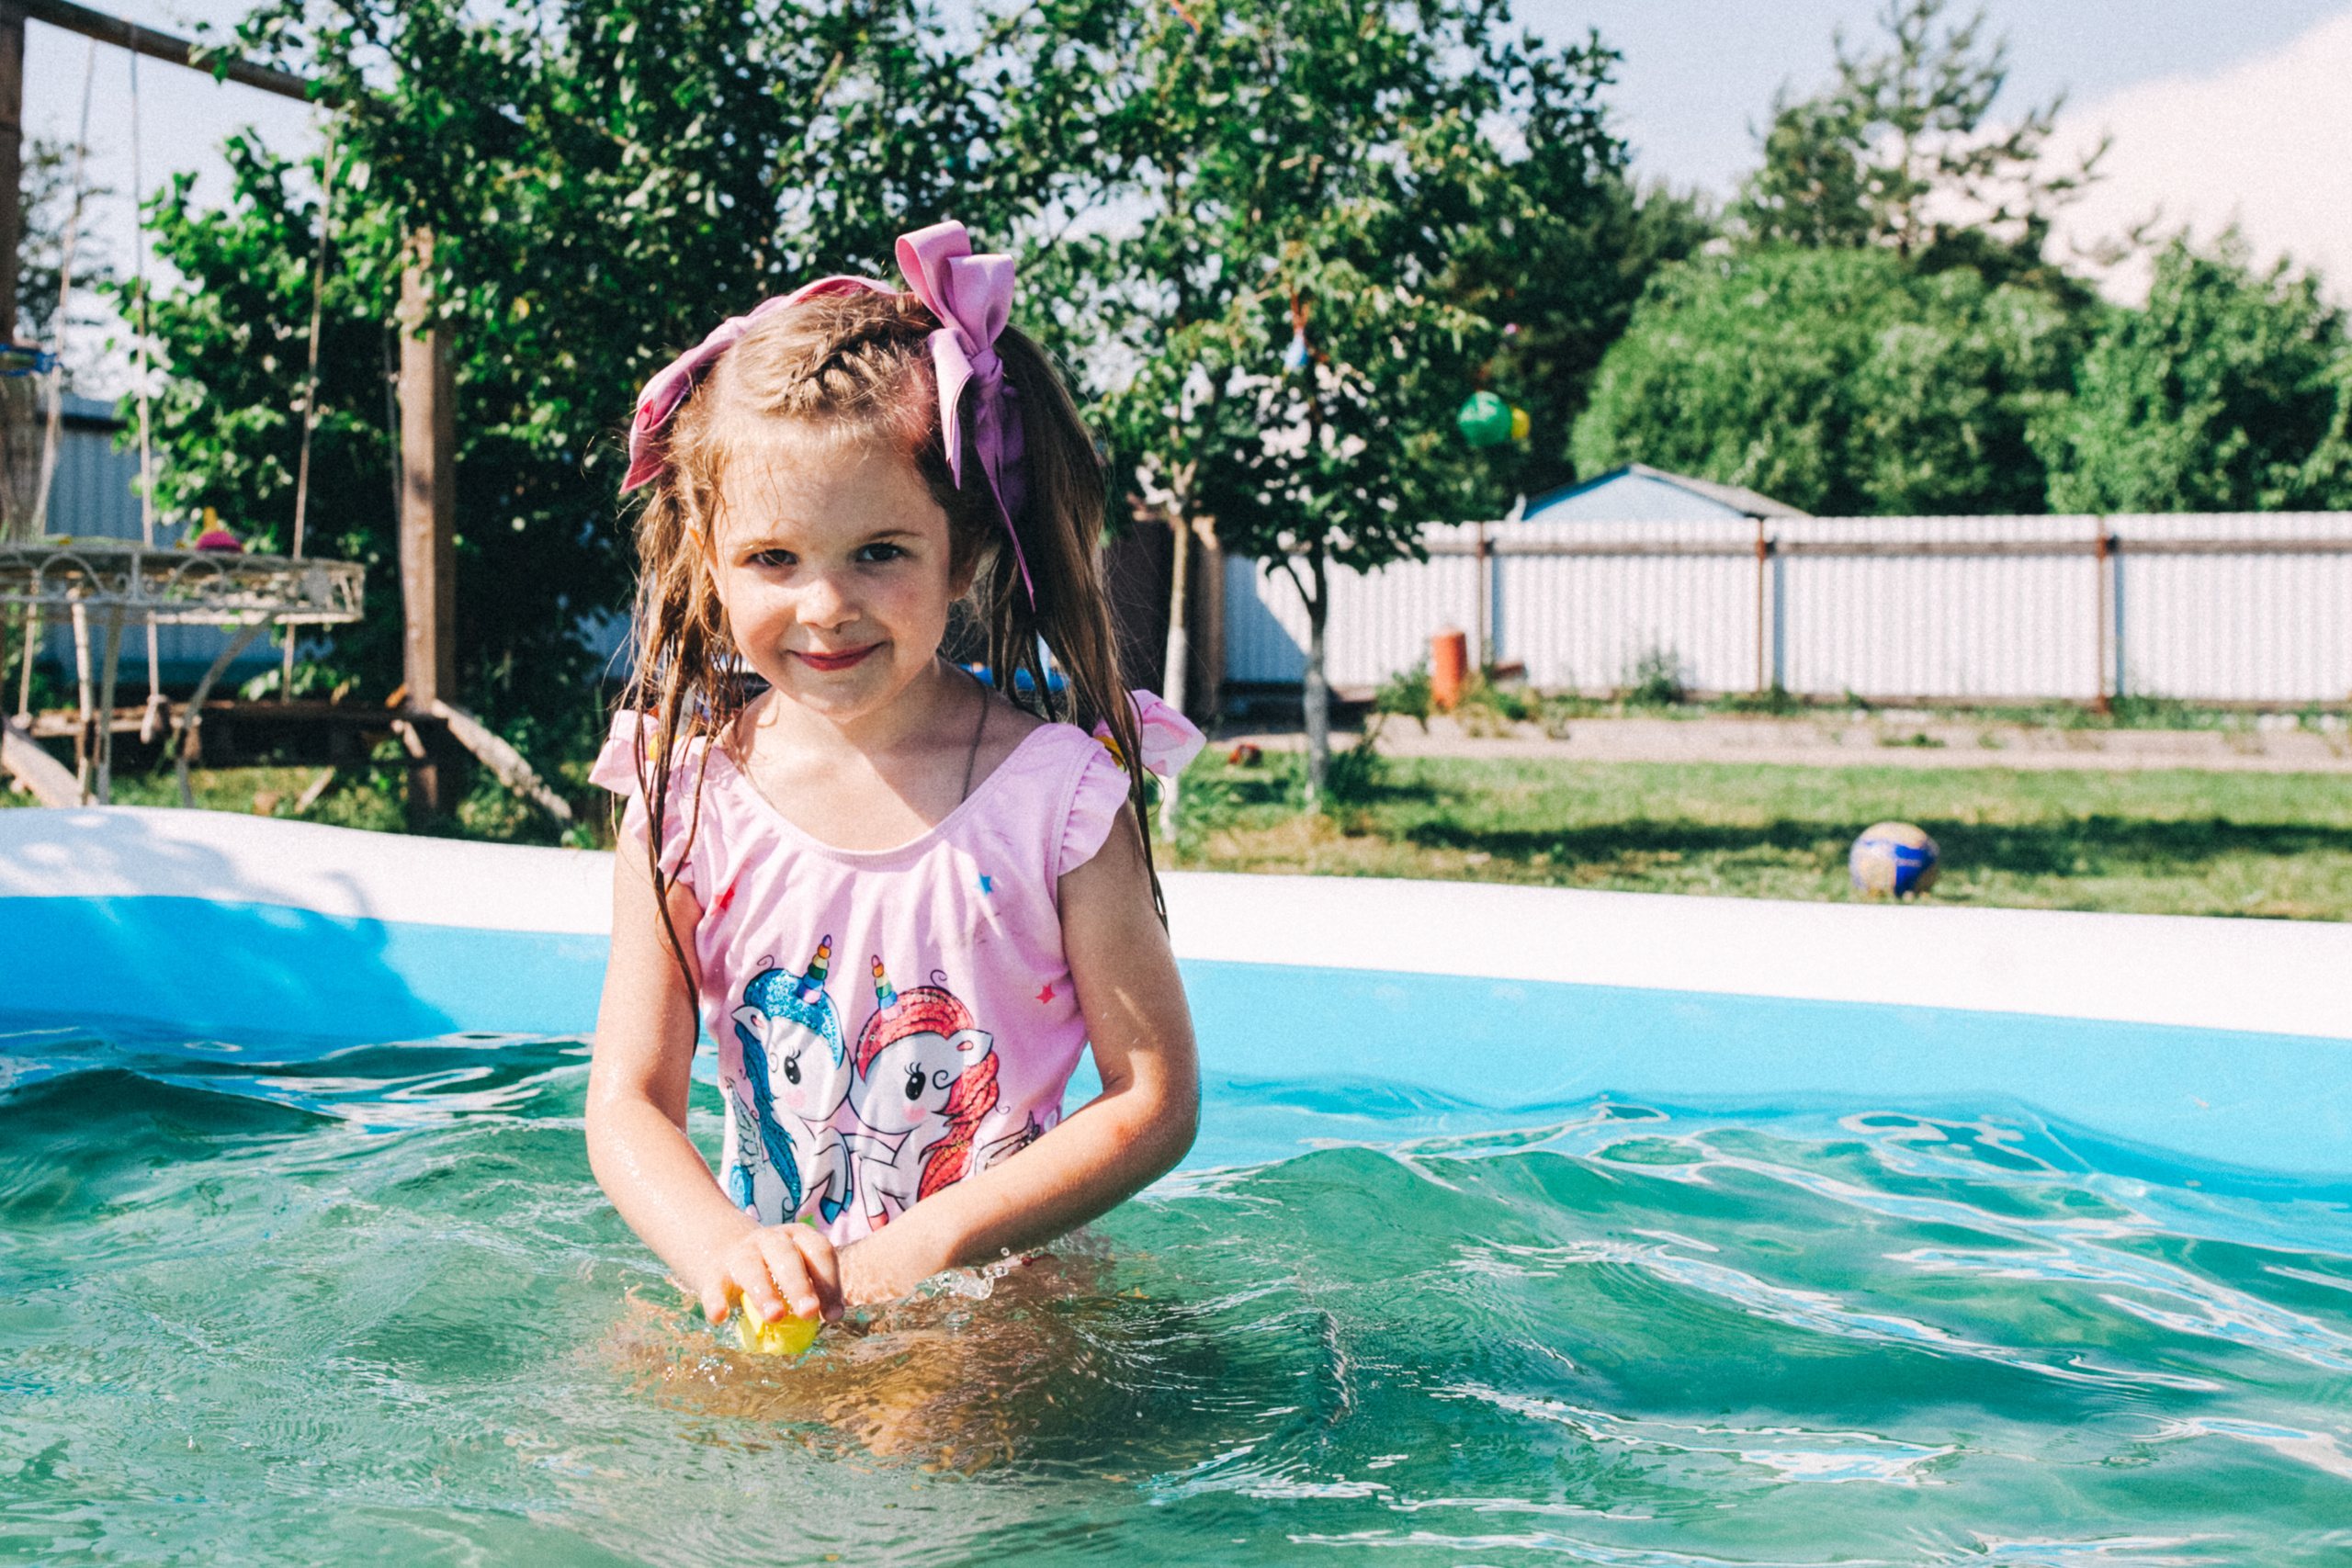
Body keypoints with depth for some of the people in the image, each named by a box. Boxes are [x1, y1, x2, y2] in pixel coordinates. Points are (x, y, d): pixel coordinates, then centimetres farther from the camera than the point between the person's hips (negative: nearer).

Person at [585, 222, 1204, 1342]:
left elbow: (1157, 1099, -8)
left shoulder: (1058, 789, -10)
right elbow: (629, 1101, -2)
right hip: (764, 1291, 4)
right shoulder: (684, 795, -3)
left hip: (1001, 1290, -3)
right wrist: (724, 1249, -24)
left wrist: (921, 1249, -17)